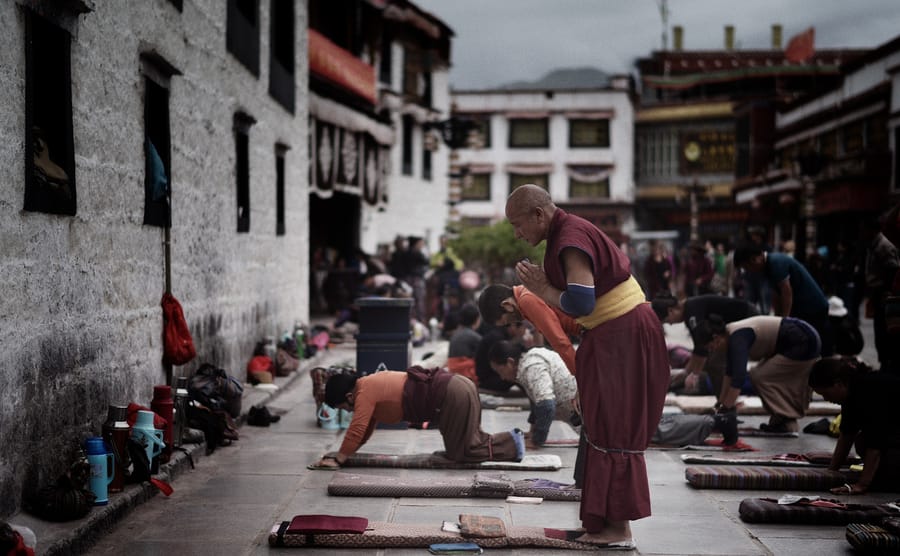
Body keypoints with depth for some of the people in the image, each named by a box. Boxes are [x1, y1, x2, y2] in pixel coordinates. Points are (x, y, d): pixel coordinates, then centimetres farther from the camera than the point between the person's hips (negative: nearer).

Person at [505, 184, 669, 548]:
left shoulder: (571, 241, -19)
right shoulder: (568, 232, 13)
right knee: (605, 429, 14)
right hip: (613, 337, 11)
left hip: (623, 340, -11)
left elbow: (581, 303, -28)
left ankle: (618, 529, -1)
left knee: (613, 431, -6)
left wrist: (543, 289, -12)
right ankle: (603, 522, 22)